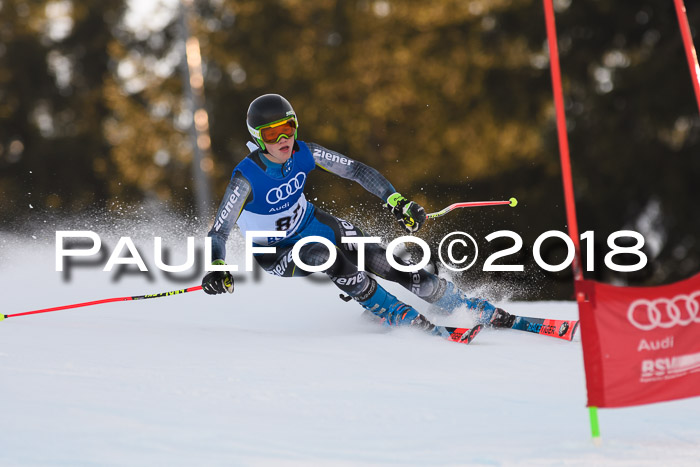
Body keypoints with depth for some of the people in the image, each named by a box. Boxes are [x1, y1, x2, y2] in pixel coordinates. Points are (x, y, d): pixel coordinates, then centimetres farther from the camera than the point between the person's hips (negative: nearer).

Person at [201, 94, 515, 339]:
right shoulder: (246, 178, -30)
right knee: (326, 256, -37)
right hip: (277, 253, -4)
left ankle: (482, 312, 0)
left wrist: (395, 201, -20)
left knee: (388, 264, -10)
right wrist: (217, 270, -50)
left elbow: (355, 170, -10)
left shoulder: (303, 154, -18)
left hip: (310, 226, 4)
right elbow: (219, 232, -32)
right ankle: (399, 316, -23)